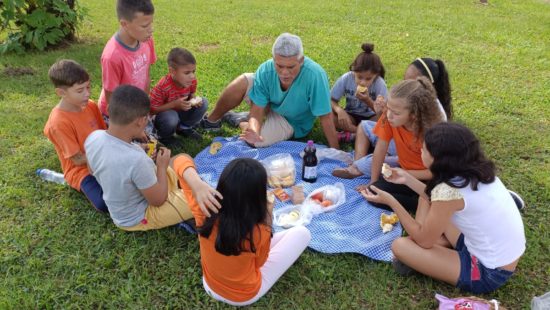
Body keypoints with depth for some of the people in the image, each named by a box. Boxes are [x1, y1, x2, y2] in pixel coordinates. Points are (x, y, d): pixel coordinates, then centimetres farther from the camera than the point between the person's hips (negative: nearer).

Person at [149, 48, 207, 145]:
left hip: (181, 112, 5)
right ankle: (163, 136, -3)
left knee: (203, 102, -13)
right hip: (164, 114, -5)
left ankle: (184, 128, 6)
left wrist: (194, 99, -18)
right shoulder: (163, 86, -31)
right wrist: (174, 104, -34)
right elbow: (153, 109, -25)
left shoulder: (192, 81, -15)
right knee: (171, 117, -40)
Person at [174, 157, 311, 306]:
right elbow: (260, 261, -10)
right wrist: (267, 221, -12)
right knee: (302, 233, 1)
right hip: (246, 296, -4)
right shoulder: (259, 233, -34)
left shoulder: (204, 211, -28)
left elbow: (180, 161, -18)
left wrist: (199, 186, -37)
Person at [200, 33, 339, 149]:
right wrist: (254, 130, -43)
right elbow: (257, 110, -22)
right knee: (242, 82, -22)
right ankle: (212, 120, 1)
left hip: (292, 122, -3)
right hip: (269, 106, 3)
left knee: (257, 142, -28)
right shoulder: (265, 70, -26)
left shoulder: (315, 75, -37)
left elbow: (326, 117, -33)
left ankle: (242, 123, 7)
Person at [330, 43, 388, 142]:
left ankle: (352, 134, -25)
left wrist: (368, 100, -34)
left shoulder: (379, 84, -21)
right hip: (351, 116, 2)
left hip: (370, 118, -1)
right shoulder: (345, 79, -19)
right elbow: (331, 100, -13)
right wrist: (339, 110, -35)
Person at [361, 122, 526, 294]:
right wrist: (408, 179, 10)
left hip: (489, 273, -8)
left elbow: (425, 240, -13)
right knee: (427, 198, 10)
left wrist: (391, 201, -10)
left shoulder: (449, 190, -27)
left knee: (400, 246, -16)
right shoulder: (476, 170, -4)